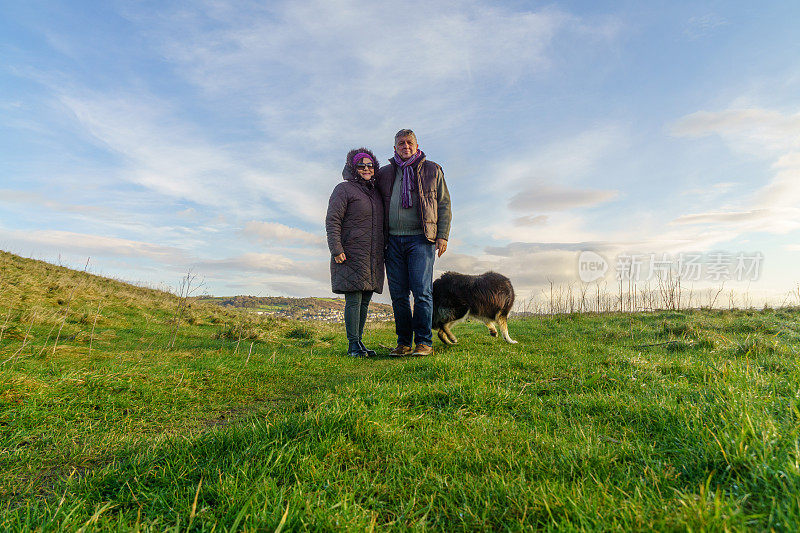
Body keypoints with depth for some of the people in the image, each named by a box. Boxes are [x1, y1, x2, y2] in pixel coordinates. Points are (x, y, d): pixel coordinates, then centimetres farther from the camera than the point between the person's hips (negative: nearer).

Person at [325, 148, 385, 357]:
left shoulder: (374, 192, 20)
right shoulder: (344, 189, -2)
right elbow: (332, 221, -9)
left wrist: (382, 252, 19)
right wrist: (336, 250, -18)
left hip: (372, 257, 7)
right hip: (351, 255, -7)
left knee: (365, 300, 8)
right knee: (354, 299, -7)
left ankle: (358, 341, 16)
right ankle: (353, 345, 0)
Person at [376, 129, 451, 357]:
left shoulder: (432, 170, 10)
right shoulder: (384, 174, 16)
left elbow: (444, 205, 8)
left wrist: (443, 236, -3)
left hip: (420, 238, -3)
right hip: (393, 240, 3)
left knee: (422, 291, -9)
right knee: (398, 294, 2)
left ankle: (424, 342, 0)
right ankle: (403, 342, 12)